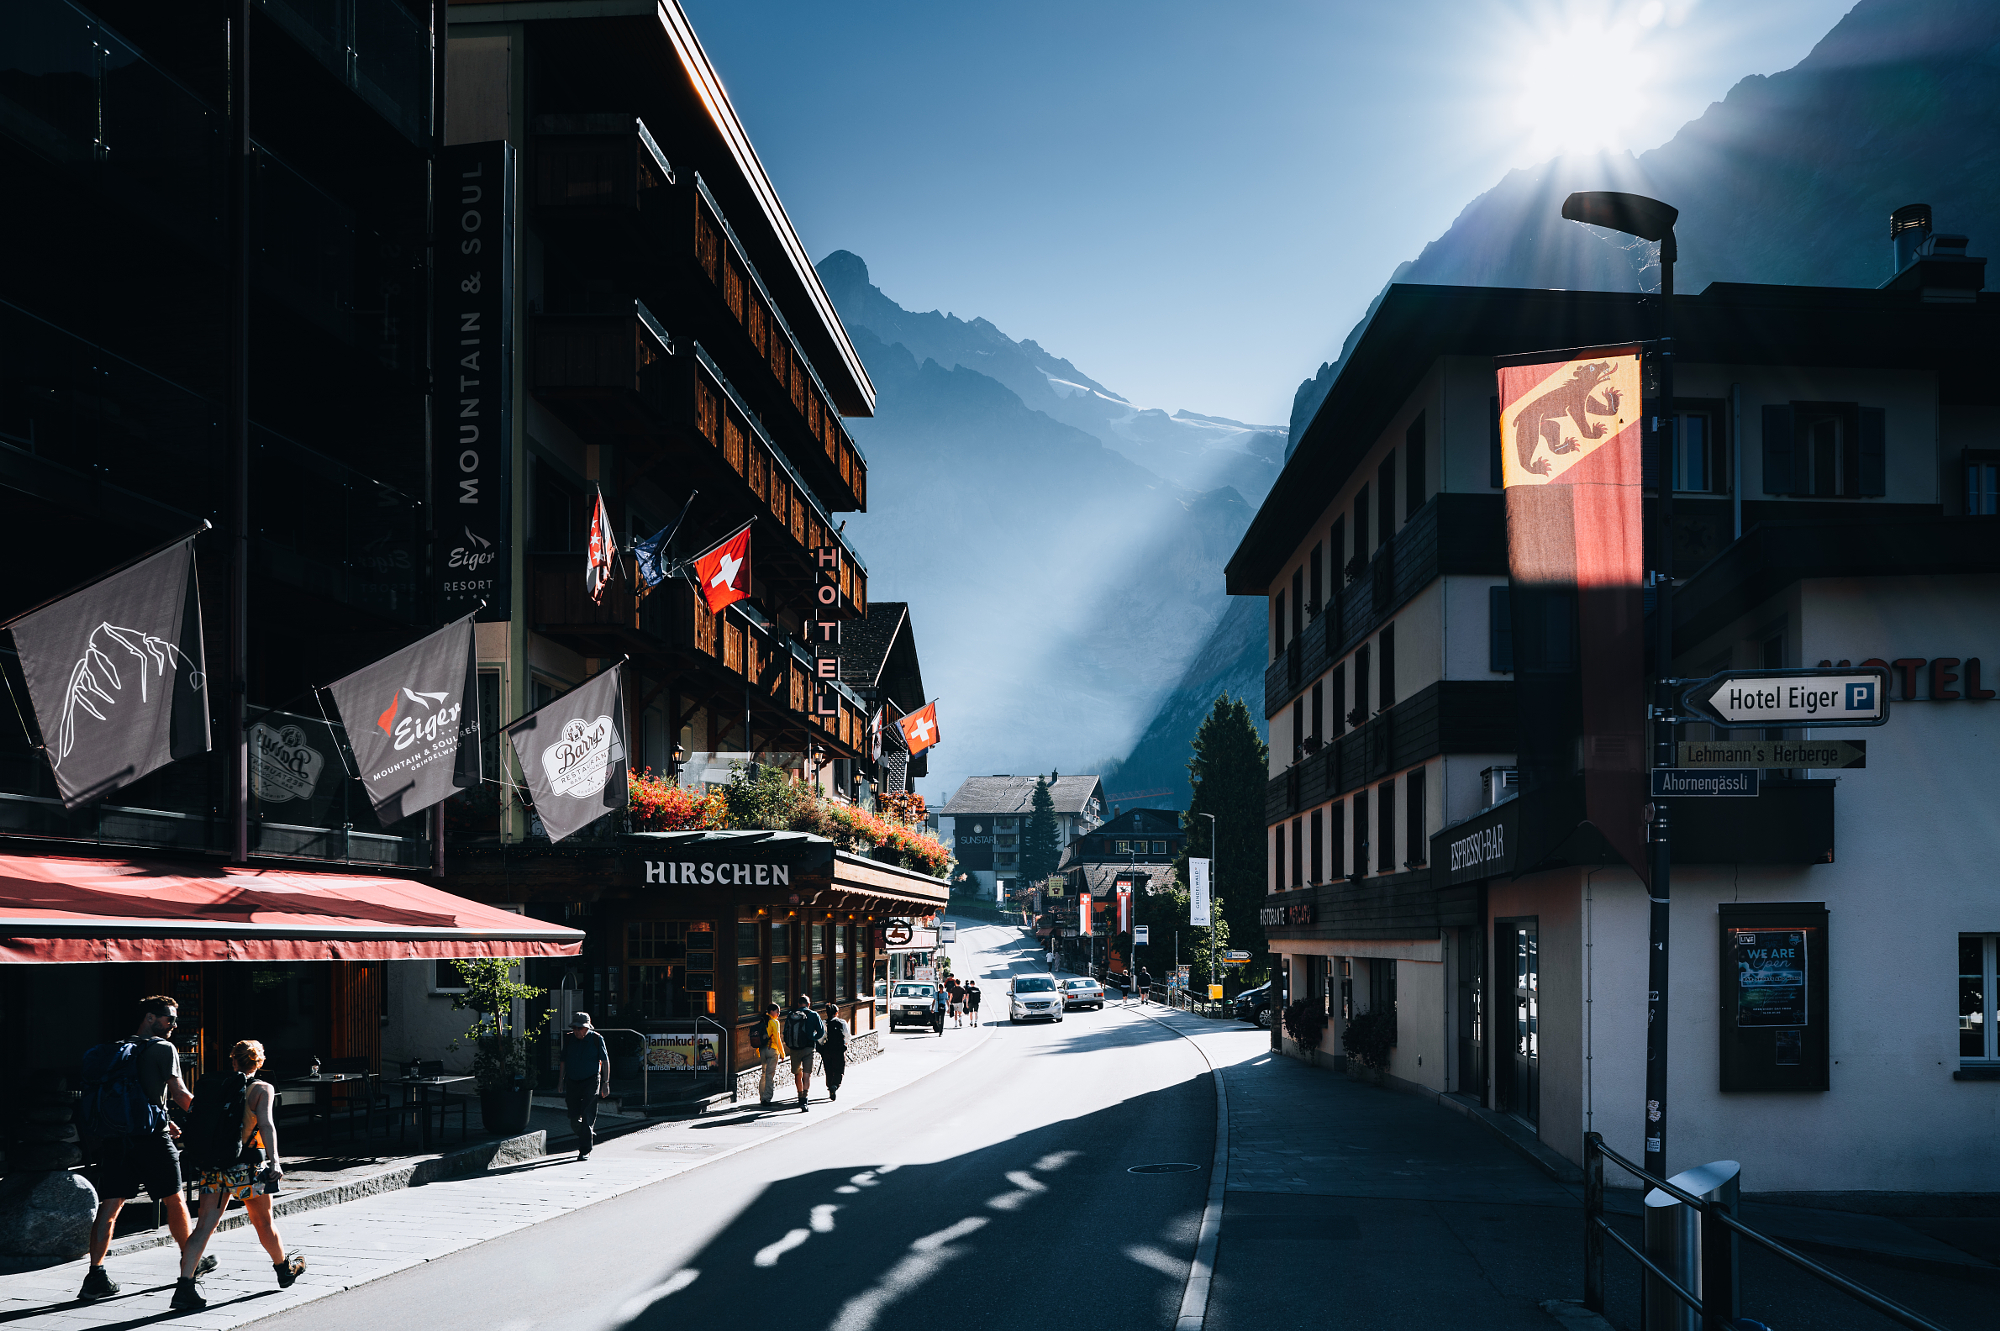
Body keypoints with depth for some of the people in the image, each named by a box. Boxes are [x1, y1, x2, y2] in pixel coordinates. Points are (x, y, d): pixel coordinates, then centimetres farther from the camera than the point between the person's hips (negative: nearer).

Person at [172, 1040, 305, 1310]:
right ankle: (285, 1269, 35)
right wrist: (273, 1160, -26)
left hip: (209, 1165, 3)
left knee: (205, 1225, 0)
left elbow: (198, 1120, 13)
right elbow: (265, 1123, -17)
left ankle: (185, 1286, -14)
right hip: (245, 1166, -3)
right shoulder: (261, 1089, -3)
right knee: (264, 1221, 15)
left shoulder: (210, 1084, 10)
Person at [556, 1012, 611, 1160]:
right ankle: (589, 1136, 32)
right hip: (572, 1082, 4)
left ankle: (585, 1150, -8)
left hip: (591, 1081, -4)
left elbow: (605, 1061, 0)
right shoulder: (569, 1039, 5)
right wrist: (560, 1081, 11)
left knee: (587, 1116, -12)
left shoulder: (596, 1039, -4)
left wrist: (606, 1083, -3)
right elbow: (563, 1061, 15)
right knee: (574, 1119, 4)